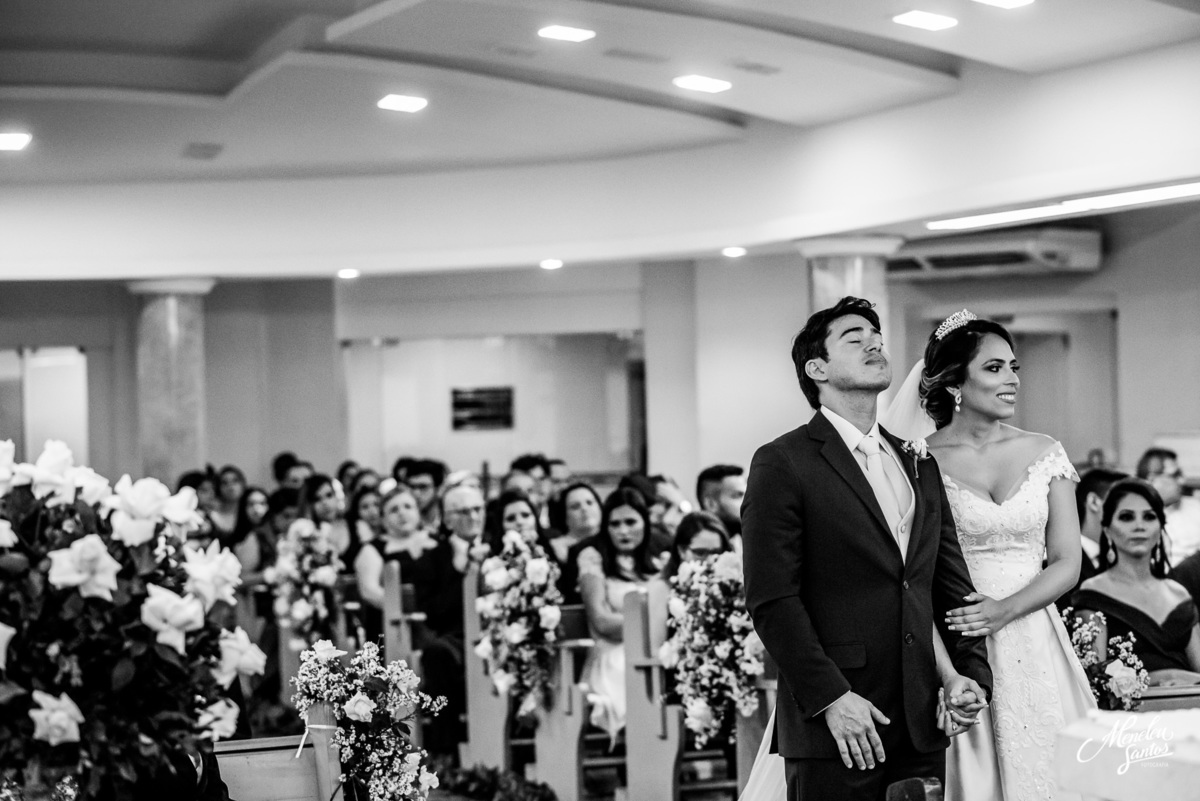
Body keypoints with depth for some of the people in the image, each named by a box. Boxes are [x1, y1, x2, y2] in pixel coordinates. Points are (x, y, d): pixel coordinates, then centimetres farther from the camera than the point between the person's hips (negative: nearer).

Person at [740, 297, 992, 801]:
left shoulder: (919, 464, 16)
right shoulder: (781, 464, -4)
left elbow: (952, 584, 17)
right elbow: (771, 601, -10)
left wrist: (972, 675, 4)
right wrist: (831, 698, -15)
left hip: (921, 723, 6)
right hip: (835, 726, -5)